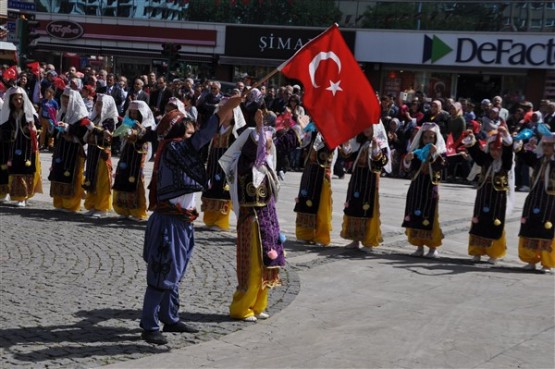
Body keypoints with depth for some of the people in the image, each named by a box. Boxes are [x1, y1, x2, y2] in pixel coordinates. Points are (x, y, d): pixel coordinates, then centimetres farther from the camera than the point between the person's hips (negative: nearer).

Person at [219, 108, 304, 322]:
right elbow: (250, 148, -38)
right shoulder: (246, 162, -15)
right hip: (252, 218, -9)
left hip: (268, 218, 9)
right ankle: (240, 309, 6)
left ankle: (257, 306, 23)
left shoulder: (264, 163, 8)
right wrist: (258, 129, -51)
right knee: (253, 266, -4)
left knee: (265, 264, 13)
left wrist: (297, 128, 36)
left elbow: (282, 144, 24)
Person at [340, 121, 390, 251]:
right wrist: (346, 145, -2)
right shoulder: (359, 141, 12)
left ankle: (369, 242, -1)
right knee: (353, 206, 7)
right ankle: (356, 239, 16)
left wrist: (376, 148, -30)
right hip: (357, 176, 6)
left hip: (371, 178, -6)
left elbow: (383, 162, -18)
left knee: (368, 208, -7)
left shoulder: (380, 142, -5)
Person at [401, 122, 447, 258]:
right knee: (415, 216, 3)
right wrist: (407, 160, -21)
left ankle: (433, 247, 2)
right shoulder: (416, 151, 7)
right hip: (416, 187, 4)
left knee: (429, 218, -5)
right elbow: (408, 168, -1)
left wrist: (435, 154, -29)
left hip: (430, 188, -4)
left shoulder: (440, 151, -1)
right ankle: (419, 246, 11)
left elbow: (441, 166, -16)